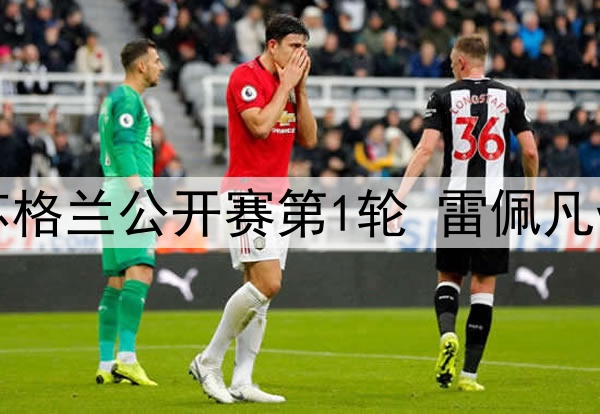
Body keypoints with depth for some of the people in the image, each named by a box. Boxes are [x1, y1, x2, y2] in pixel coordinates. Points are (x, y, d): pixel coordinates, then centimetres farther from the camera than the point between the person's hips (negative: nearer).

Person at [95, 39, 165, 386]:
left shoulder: (115, 98, 22)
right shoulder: (128, 98, -8)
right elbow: (123, 148, -19)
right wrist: (140, 192, -25)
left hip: (115, 192, 11)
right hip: (128, 190, -11)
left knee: (117, 281, 8)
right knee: (140, 273, -17)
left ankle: (106, 366, 7)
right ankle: (126, 358, -26)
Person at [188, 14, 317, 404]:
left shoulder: (288, 82, 16)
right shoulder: (246, 76, -9)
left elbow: (308, 138, 13)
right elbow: (260, 125, -21)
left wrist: (300, 89, 4)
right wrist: (285, 86, -11)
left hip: (276, 199, 9)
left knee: (261, 289, 4)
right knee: (267, 283, -18)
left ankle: (242, 382, 4)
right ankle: (210, 361, -6)